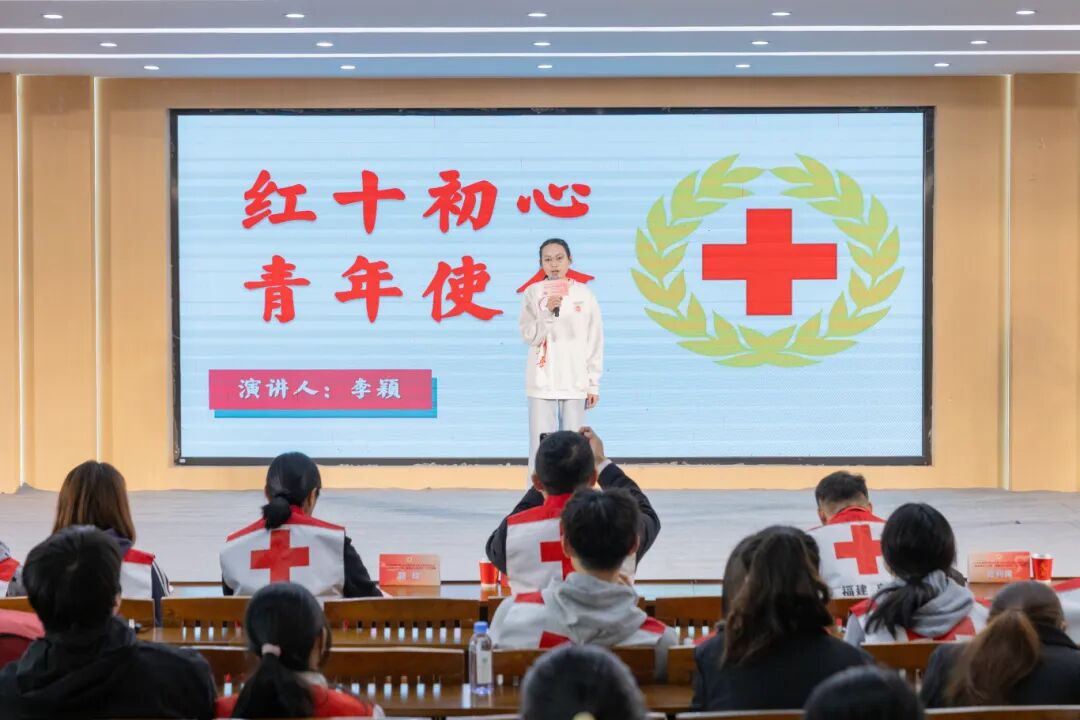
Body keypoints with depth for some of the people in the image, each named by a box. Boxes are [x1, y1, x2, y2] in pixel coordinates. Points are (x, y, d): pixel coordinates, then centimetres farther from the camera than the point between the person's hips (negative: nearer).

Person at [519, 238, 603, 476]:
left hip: (575, 383, 1)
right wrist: (548, 312, -20)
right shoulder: (533, 293, 1)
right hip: (542, 383, -1)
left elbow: (594, 342, 5)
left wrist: (594, 384, 3)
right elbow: (530, 337, -6)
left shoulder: (584, 294, 3)